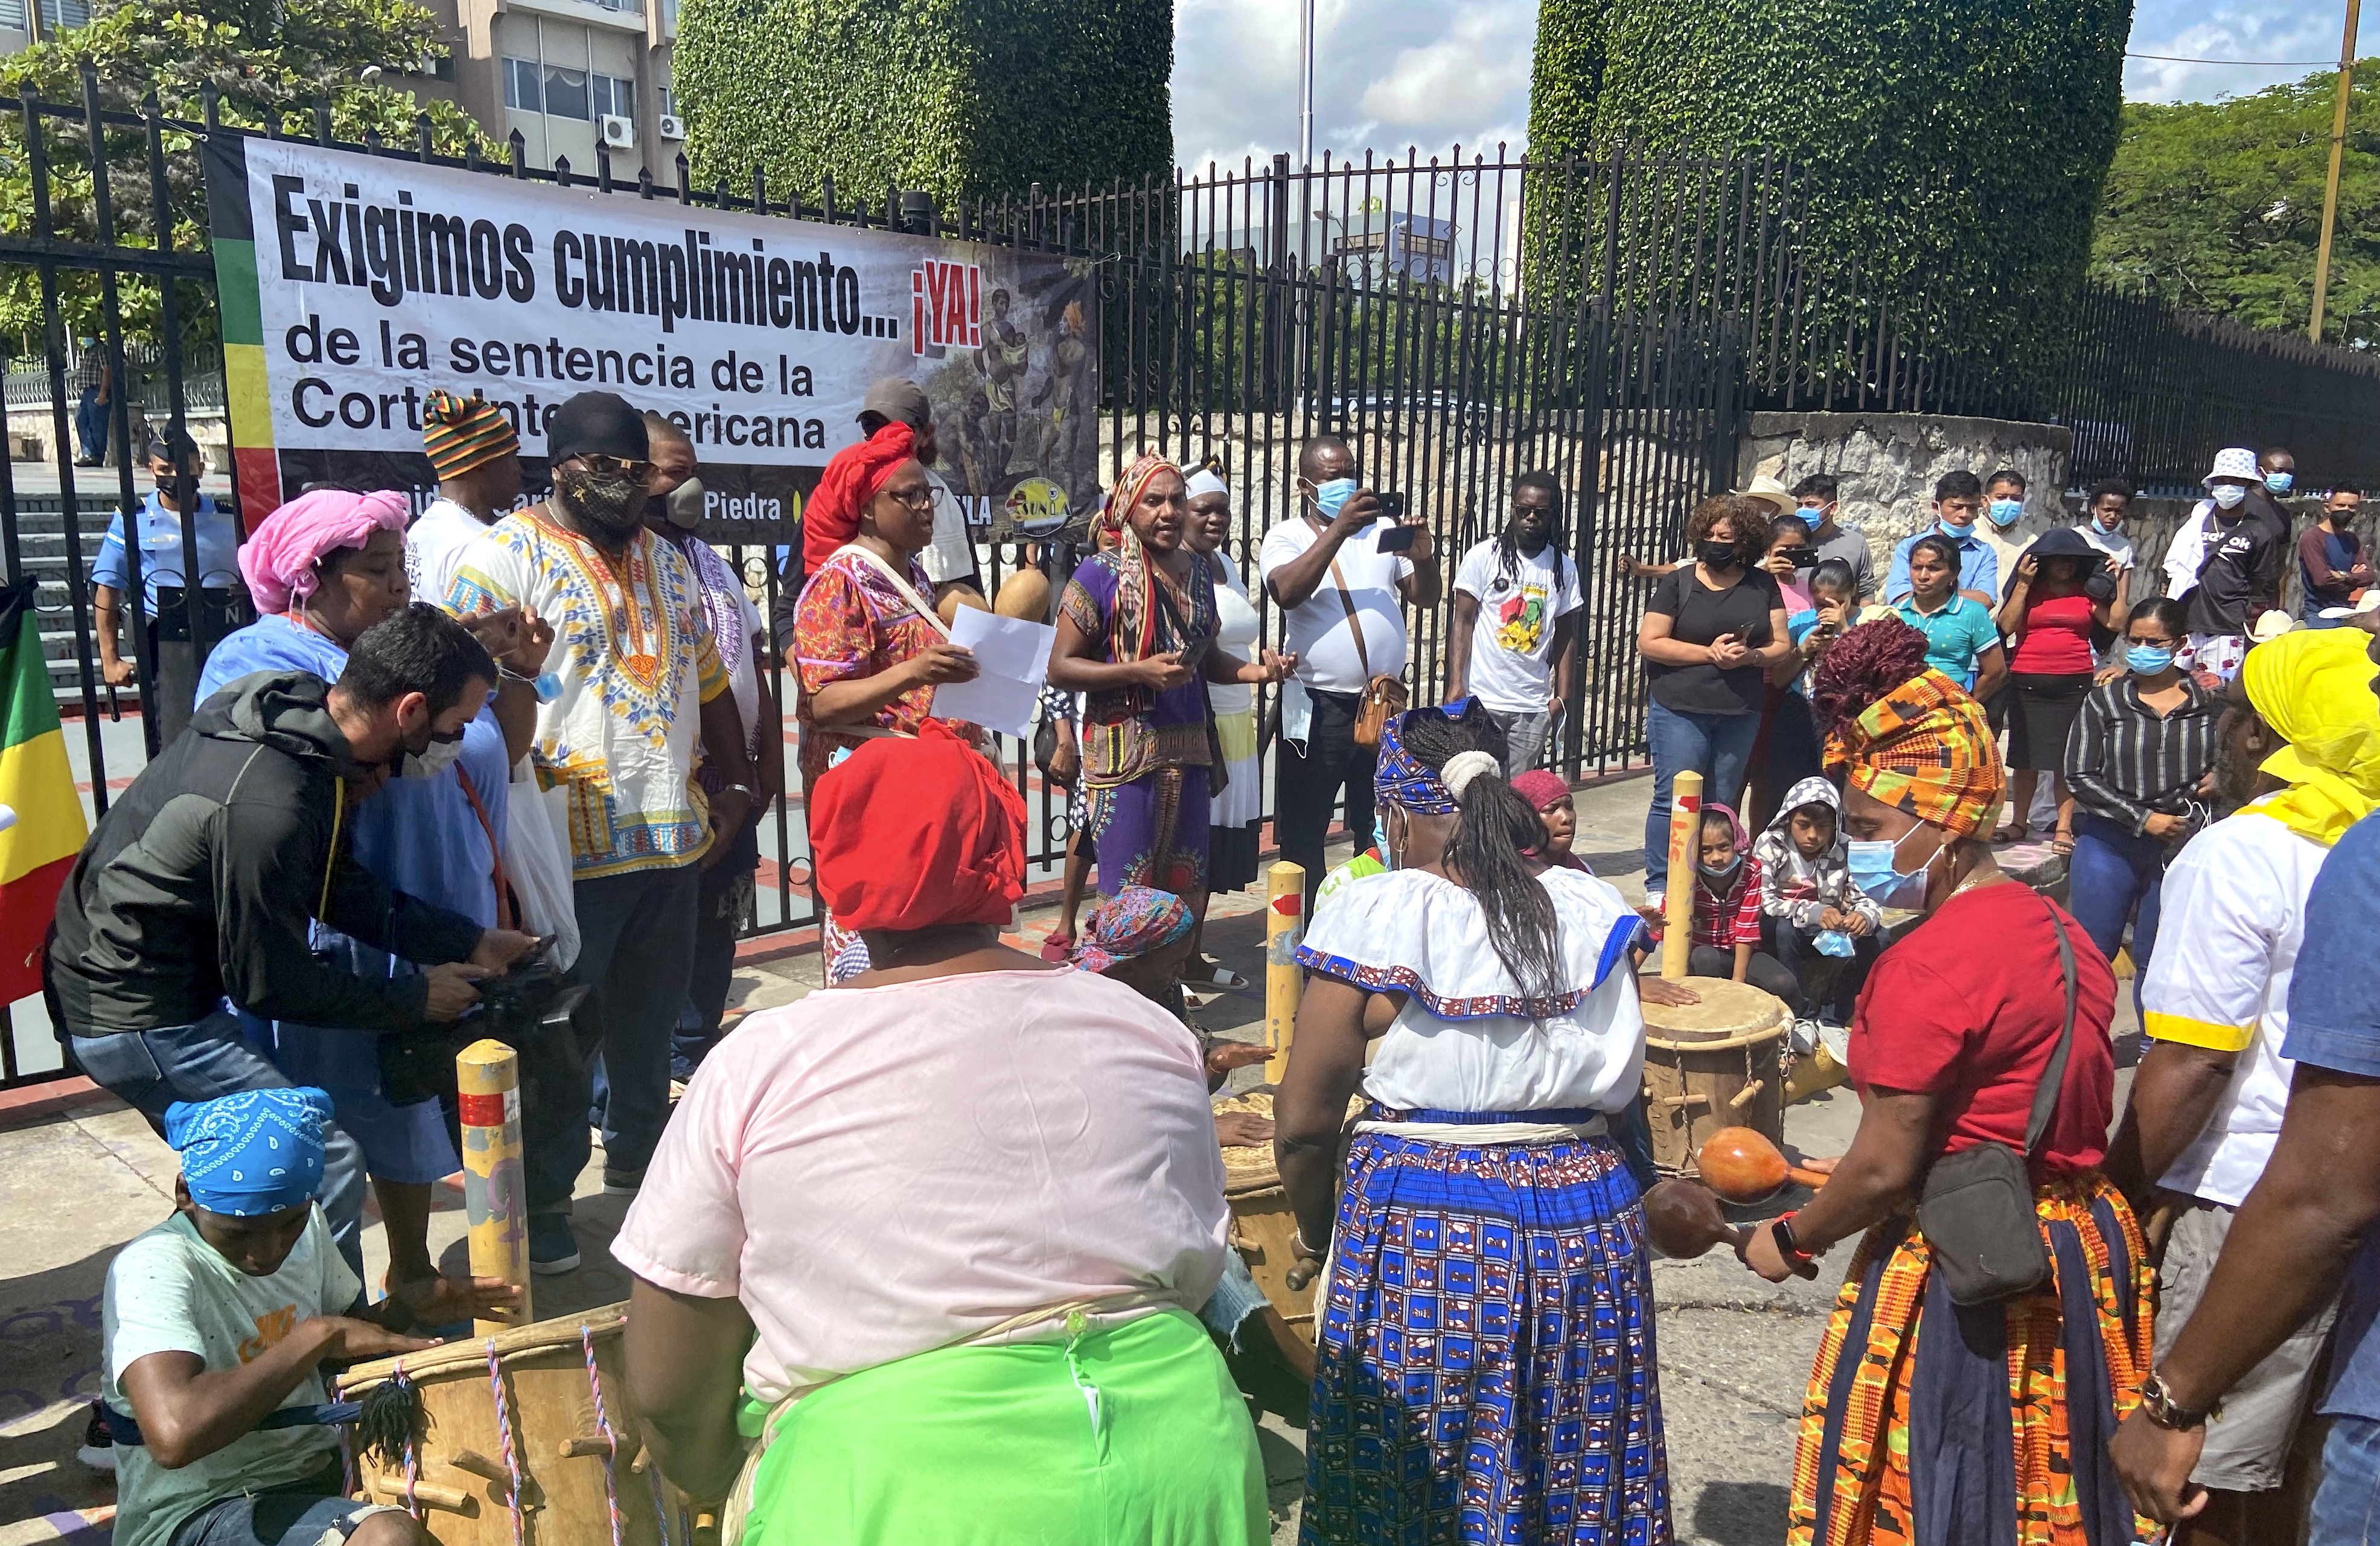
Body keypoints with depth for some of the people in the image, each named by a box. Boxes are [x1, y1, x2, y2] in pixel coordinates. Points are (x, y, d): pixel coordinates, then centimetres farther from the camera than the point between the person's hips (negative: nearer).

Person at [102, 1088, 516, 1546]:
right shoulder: (152, 1269, -22)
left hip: (318, 1469, 8)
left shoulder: (306, 1227, 2)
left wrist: (415, 1305, -2)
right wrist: (316, 1335, -29)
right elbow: (174, 1434, -38)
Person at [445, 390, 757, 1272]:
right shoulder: (506, 555, -7)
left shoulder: (664, 561, 15)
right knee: (558, 1040, 5)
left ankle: (637, 1162, 38)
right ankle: (542, 1202, 22)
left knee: (650, 1023, 19)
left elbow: (707, 678, 20)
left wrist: (737, 785, 13)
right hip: (568, 852, -6)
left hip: (673, 840, 7)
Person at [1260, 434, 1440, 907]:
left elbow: (1426, 597, 7)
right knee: (1303, 834, 3)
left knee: (1379, 830, 15)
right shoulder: (1286, 537, 0)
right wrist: (1339, 528, -25)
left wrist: (1423, 558, -14)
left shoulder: (1382, 531, 10)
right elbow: (1288, 592, -20)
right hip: (1318, 708, -4)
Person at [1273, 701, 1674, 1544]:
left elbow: (1302, 1125, -9)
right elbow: (1620, 1082, 11)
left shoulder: (1374, 916, -11)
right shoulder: (1591, 907, 3)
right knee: (1581, 1478, 20)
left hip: (1417, 1229, -4)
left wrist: (1317, 1232, 8)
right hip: (1586, 1219, 5)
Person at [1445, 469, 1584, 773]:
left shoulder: (1564, 568, 9)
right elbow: (1463, 622, -3)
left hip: (1534, 706, 3)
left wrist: (1562, 696, 5)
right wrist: (1456, 684, -12)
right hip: (1482, 699, -3)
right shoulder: (1483, 556, -1)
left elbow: (1566, 635, 12)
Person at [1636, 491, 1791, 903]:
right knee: (1674, 800, -6)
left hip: (1741, 714, 3)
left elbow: (1781, 644, 9)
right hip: (1680, 710, -3)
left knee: (1722, 804, 8)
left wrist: (1751, 656, -13)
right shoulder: (1678, 583, 1)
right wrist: (1710, 653, -14)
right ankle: (1659, 886, 2)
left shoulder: (1762, 585, 9)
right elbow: (1649, 642, -6)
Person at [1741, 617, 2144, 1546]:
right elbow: (2072, 1117, 12)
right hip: (2081, 1259, 9)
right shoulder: (2062, 933, 5)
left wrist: (1792, 1240, -4)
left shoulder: (1924, 965, -23)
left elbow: (1885, 1166, -21)